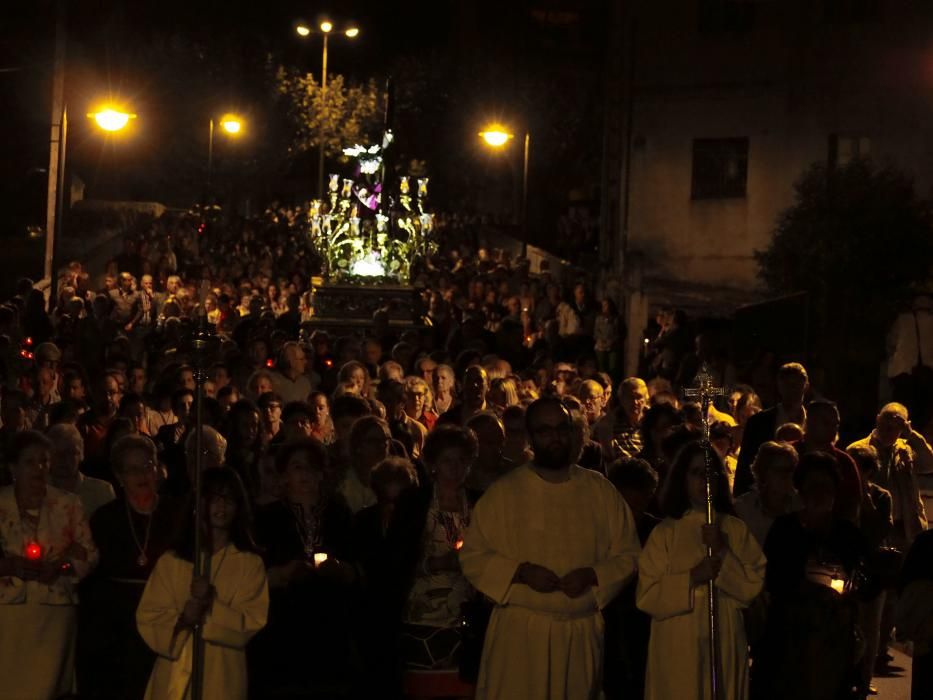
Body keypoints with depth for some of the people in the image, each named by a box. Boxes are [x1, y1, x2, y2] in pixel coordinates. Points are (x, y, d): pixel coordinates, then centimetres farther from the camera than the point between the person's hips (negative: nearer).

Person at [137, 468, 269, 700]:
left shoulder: (250, 563, 5)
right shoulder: (170, 561, 9)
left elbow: (252, 622, -3)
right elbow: (148, 618, 4)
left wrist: (212, 606, -18)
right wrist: (180, 620, -15)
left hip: (223, 678, -1)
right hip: (174, 677, 1)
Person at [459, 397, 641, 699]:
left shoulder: (600, 491, 6)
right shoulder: (503, 492, 1)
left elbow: (627, 555, 7)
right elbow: (473, 558, 0)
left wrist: (591, 575, -12)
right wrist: (521, 572, -15)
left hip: (582, 633, 2)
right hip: (519, 632, -2)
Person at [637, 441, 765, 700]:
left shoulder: (736, 529, 6)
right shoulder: (665, 533, 0)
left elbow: (755, 586, -1)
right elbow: (647, 597, -5)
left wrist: (722, 553, -12)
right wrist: (692, 578, -16)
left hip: (725, 644, 2)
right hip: (678, 646, -2)